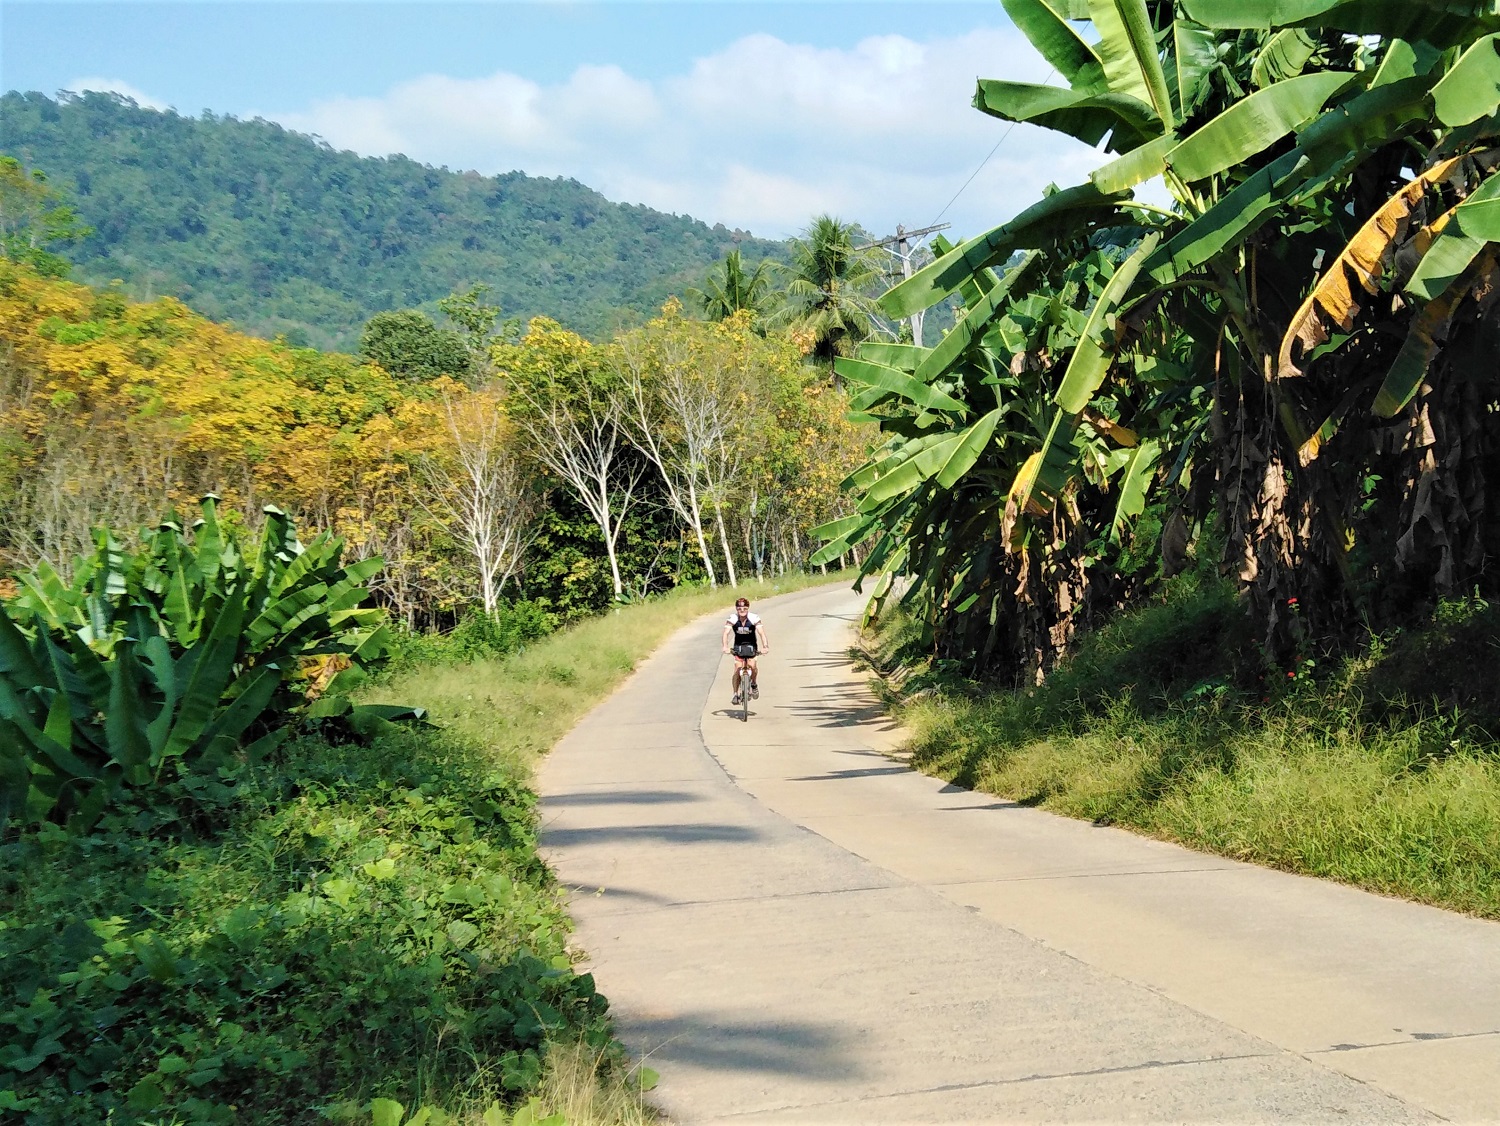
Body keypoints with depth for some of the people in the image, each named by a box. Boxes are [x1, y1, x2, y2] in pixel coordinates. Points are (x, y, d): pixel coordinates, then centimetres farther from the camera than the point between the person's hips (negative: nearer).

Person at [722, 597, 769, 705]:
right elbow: (726, 632, -27)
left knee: (752, 665, -21)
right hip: (738, 646, 1)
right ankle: (736, 694, -6)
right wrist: (725, 646, -44)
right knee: (738, 668, -14)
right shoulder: (732, 618, -18)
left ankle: (754, 684, 9)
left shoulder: (754, 618, -20)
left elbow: (761, 632, -28)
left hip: (751, 645, -1)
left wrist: (765, 646, -43)